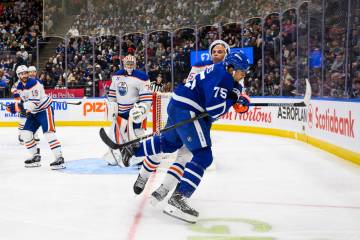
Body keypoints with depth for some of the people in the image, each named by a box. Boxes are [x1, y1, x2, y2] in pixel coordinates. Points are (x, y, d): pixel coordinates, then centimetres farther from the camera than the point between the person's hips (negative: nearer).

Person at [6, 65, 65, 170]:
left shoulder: (33, 83, -19)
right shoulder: (20, 87, 7)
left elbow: (35, 101, -27)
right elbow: (24, 101, 14)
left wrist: (25, 107, -36)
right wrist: (15, 106, -2)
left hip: (45, 110, -9)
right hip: (33, 113, 9)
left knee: (48, 133, -21)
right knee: (25, 134, 5)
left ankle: (59, 158, -24)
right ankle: (36, 157, 17)